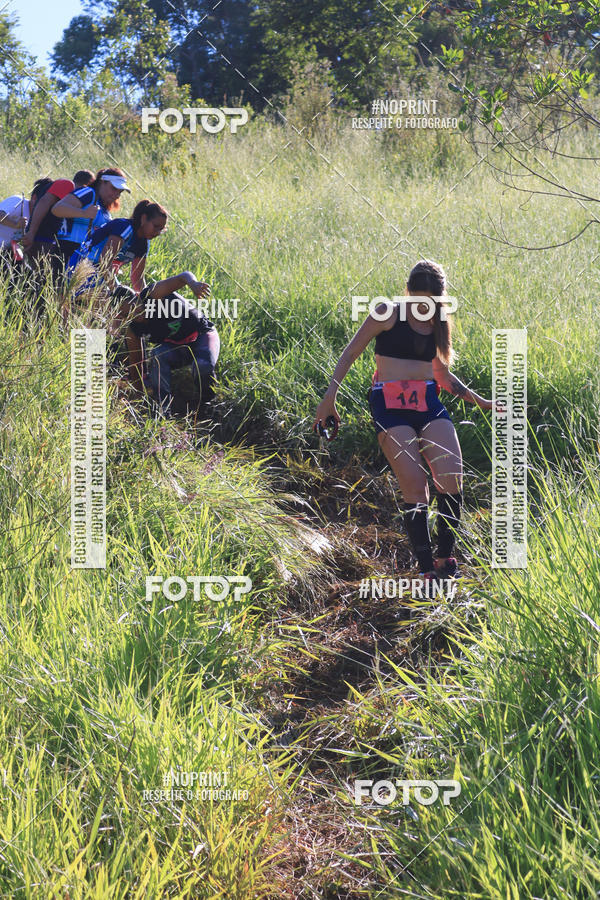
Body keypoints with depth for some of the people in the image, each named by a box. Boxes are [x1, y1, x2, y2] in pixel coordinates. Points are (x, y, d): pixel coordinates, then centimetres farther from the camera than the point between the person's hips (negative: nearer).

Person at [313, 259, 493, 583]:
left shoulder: (437, 323, 16)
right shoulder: (388, 314, -1)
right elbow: (352, 352, 2)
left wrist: (479, 401, 26)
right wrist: (330, 396, -6)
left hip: (429, 404, 5)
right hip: (391, 405, -5)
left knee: (452, 478, -13)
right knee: (415, 484, -15)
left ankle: (445, 559, 3)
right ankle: (427, 570, -8)